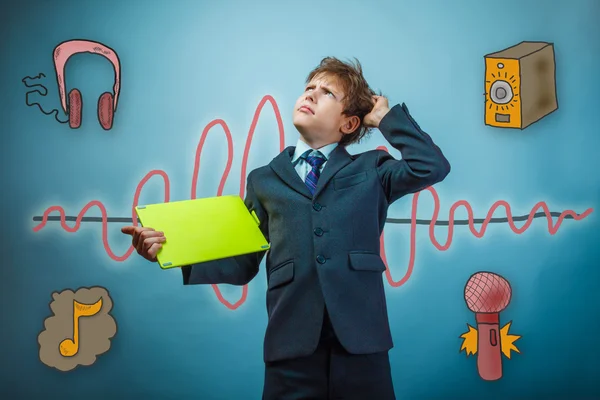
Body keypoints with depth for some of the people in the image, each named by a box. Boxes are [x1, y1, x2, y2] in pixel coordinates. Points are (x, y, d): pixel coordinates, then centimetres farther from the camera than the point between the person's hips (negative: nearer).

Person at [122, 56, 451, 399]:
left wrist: (385, 116, 7)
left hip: (360, 340, 0)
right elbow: (242, 262, 8)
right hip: (292, 343, 1)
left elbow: (432, 166, -4)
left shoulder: (370, 169, 12)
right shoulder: (265, 179, 13)